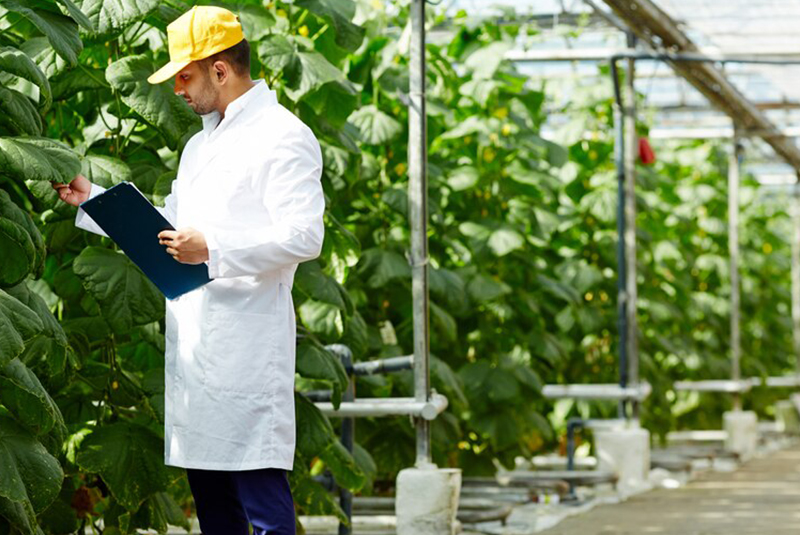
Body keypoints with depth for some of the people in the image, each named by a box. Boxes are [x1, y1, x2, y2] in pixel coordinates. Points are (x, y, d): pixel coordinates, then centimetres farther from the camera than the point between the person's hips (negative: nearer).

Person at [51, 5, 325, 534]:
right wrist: (91, 199, 25)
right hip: (193, 341, 9)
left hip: (247, 346, -9)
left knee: (260, 488, -12)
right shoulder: (201, 144, 24)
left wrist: (213, 249, -23)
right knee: (208, 492, 11)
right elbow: (170, 224, 31)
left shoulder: (283, 136, -7)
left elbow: (305, 236, -17)